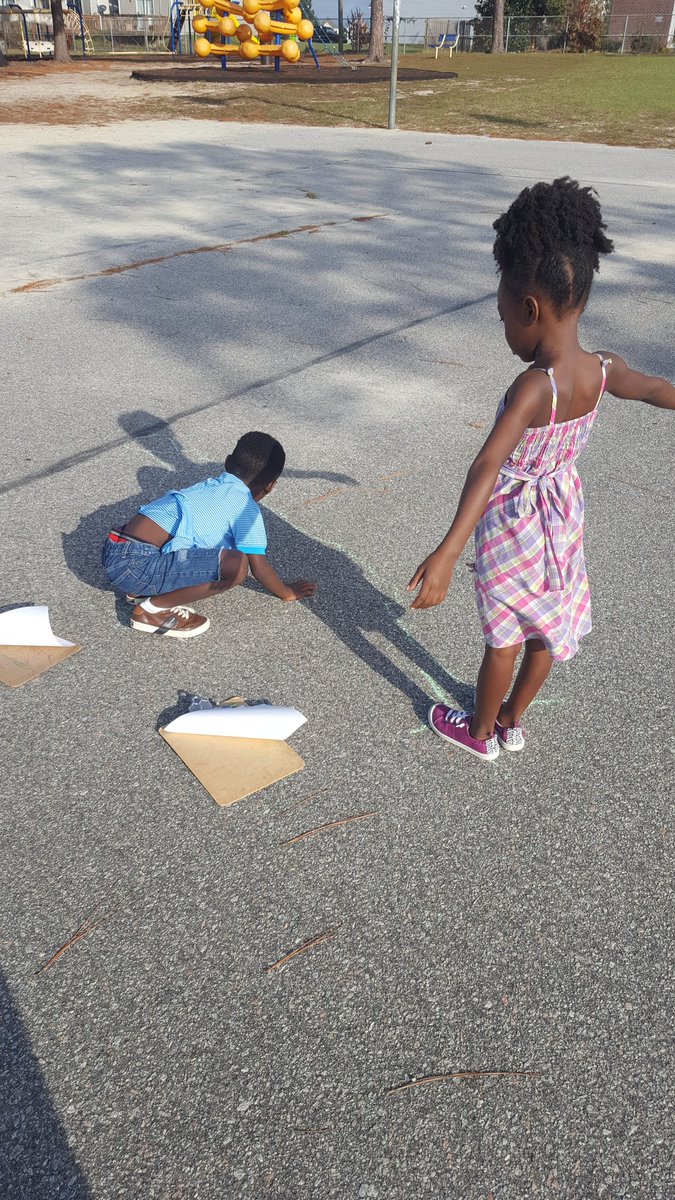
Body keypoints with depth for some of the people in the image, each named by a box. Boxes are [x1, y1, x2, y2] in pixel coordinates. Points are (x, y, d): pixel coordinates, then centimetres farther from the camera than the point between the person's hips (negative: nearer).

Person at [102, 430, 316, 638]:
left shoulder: (210, 486, 20)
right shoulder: (246, 508, -2)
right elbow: (259, 567, 0)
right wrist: (287, 592, 18)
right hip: (138, 565, -9)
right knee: (237, 565, -15)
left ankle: (141, 590, 15)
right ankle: (152, 609, -4)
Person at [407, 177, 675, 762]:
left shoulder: (534, 387, -32)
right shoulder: (603, 370, -10)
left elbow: (488, 465, -46)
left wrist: (448, 551, -56)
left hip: (514, 523, -6)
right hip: (565, 512, 7)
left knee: (504, 635, 13)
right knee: (549, 627, 21)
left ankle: (481, 731, 36)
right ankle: (512, 722, 44)